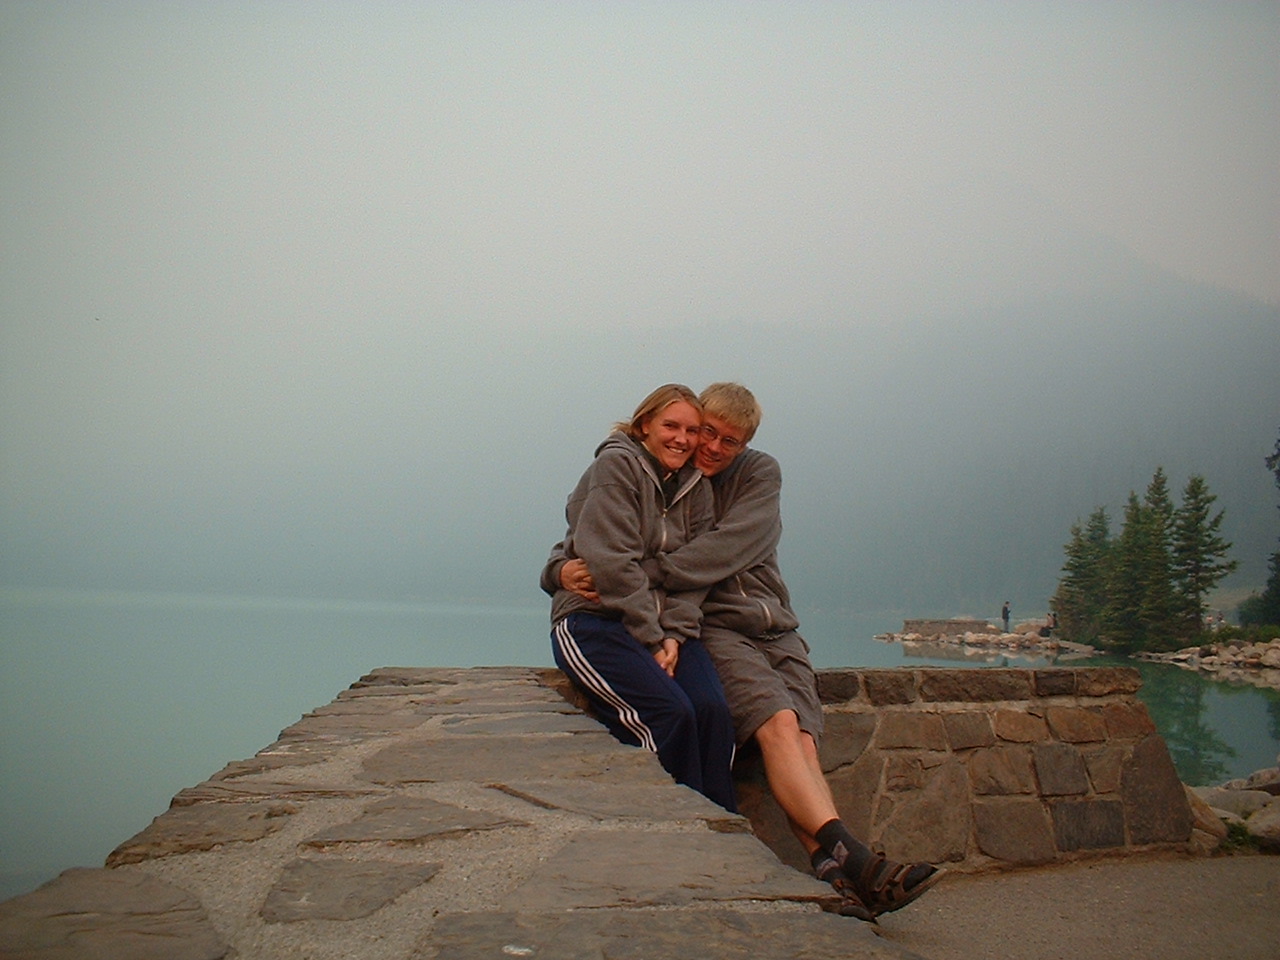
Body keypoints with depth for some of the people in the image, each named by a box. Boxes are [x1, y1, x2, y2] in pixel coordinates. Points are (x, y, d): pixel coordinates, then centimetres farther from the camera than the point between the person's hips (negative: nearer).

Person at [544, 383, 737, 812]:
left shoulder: (695, 487, 14)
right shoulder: (616, 465, -6)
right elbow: (611, 563, -13)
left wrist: (675, 635, -10)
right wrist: (652, 640, -14)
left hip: (664, 628, 6)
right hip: (592, 620, -5)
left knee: (713, 711, -21)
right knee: (670, 713, -26)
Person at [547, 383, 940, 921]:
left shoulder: (760, 475, 10)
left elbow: (726, 549, -10)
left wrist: (645, 573, -22)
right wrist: (564, 572, -16)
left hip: (776, 630, 3)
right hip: (711, 630, -3)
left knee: (802, 740, -20)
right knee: (779, 723, -27)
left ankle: (836, 878, -34)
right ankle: (851, 859, -41)